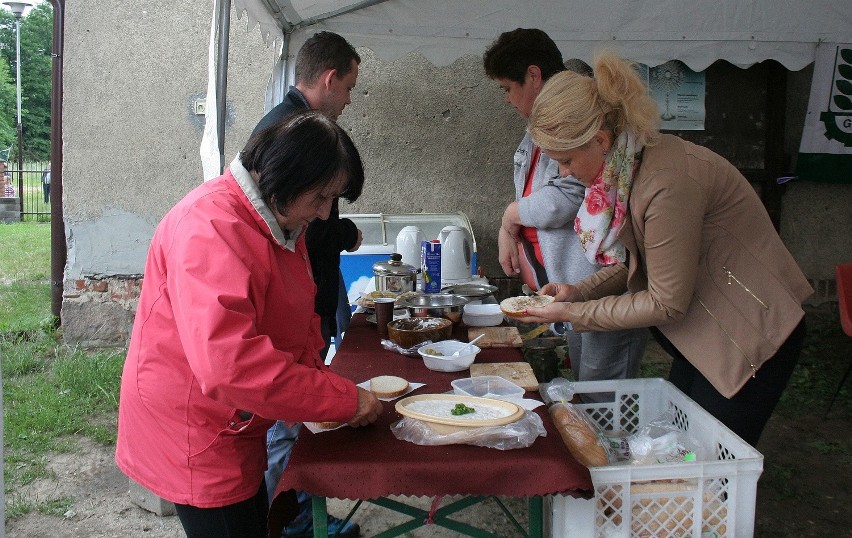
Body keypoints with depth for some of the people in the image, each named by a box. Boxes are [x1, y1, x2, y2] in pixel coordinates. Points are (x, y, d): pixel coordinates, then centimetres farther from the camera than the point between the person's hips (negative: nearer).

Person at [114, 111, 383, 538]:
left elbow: (296, 322, 12)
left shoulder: (280, 221, 6)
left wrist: (315, 376, -7)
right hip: (195, 435, -9)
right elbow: (228, 362, -36)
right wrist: (344, 400, -30)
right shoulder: (212, 227, -26)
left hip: (236, 429, 9)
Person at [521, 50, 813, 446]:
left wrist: (575, 313, -15)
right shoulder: (625, 167, -2)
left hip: (751, 337, -9)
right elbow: (638, 263, 10)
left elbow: (667, 303, -22)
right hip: (701, 336, 9)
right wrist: (580, 291, -4)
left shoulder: (668, 183, -30)